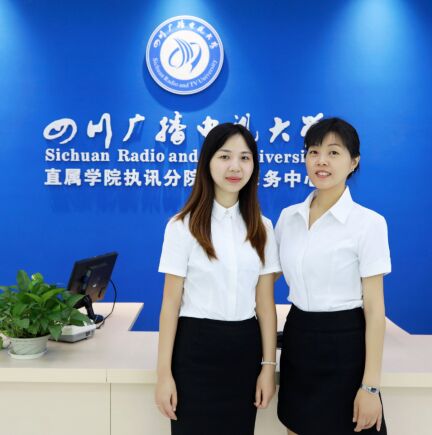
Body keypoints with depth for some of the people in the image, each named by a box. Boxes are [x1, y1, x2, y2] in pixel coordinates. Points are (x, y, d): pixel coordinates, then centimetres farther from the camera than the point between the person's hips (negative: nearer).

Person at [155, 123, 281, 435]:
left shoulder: (261, 228, 4)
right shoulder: (183, 226, -7)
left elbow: (265, 302, 4)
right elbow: (171, 303, -6)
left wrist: (268, 365, 1)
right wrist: (164, 372, -8)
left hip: (245, 349, 3)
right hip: (196, 348, -3)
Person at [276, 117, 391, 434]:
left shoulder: (368, 222, -11)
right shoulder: (288, 216, 4)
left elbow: (374, 307, -11)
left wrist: (370, 386, -13)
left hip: (343, 343, -5)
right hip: (297, 340, 5)